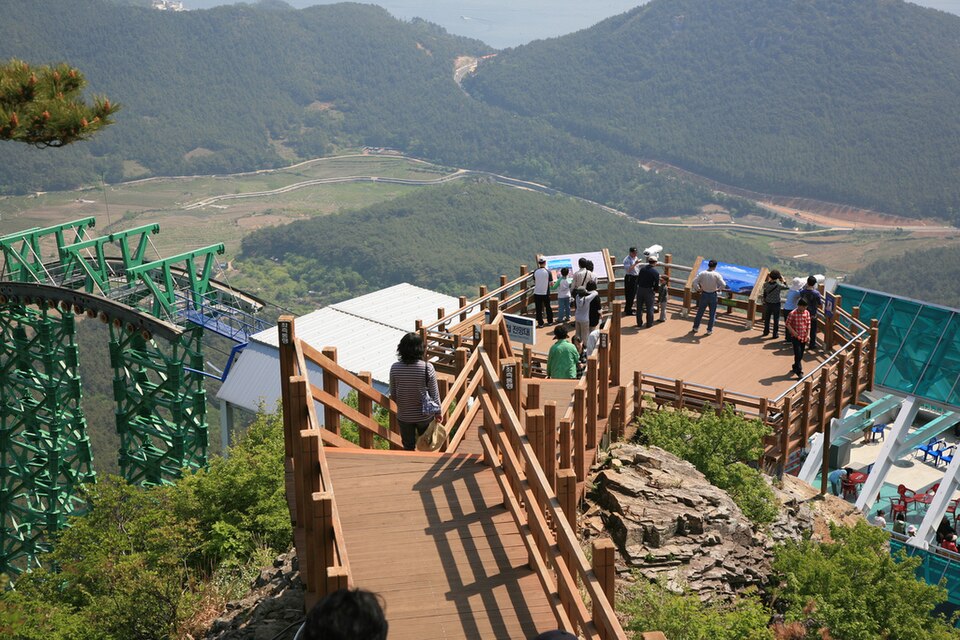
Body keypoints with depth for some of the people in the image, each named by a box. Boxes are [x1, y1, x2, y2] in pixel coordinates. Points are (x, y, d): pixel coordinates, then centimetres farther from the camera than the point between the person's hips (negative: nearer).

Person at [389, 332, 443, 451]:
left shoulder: (395, 368, -15)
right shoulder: (428, 368, -20)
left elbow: (393, 395, -4)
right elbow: (434, 394, -11)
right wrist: (438, 412, 4)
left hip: (404, 416, 1)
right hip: (425, 415, -1)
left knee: (408, 447, 17)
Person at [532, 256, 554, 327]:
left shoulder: (535, 272, -7)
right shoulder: (548, 271, -13)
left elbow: (534, 282, 4)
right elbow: (551, 283, -8)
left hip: (537, 293, 0)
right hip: (546, 293, 0)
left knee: (539, 309, 6)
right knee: (548, 307, 17)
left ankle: (540, 323, 6)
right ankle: (550, 321, 27)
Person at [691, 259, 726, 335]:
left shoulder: (702, 273, -9)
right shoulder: (716, 275, -14)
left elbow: (694, 282, -15)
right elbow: (723, 285, -21)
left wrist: (698, 289, -1)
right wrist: (718, 289, -4)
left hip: (704, 295, 2)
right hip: (713, 295, -2)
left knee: (700, 312, 16)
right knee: (712, 313, 12)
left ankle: (695, 327, 25)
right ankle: (709, 330, 16)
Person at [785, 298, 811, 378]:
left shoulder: (807, 313, 2)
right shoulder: (793, 314, -14)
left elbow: (808, 324, 8)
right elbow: (788, 324, -9)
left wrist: (808, 334, -1)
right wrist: (794, 332, -15)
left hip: (804, 337, 5)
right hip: (795, 337, -5)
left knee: (800, 355, 14)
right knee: (798, 354, -10)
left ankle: (795, 368, 33)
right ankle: (799, 372, -8)